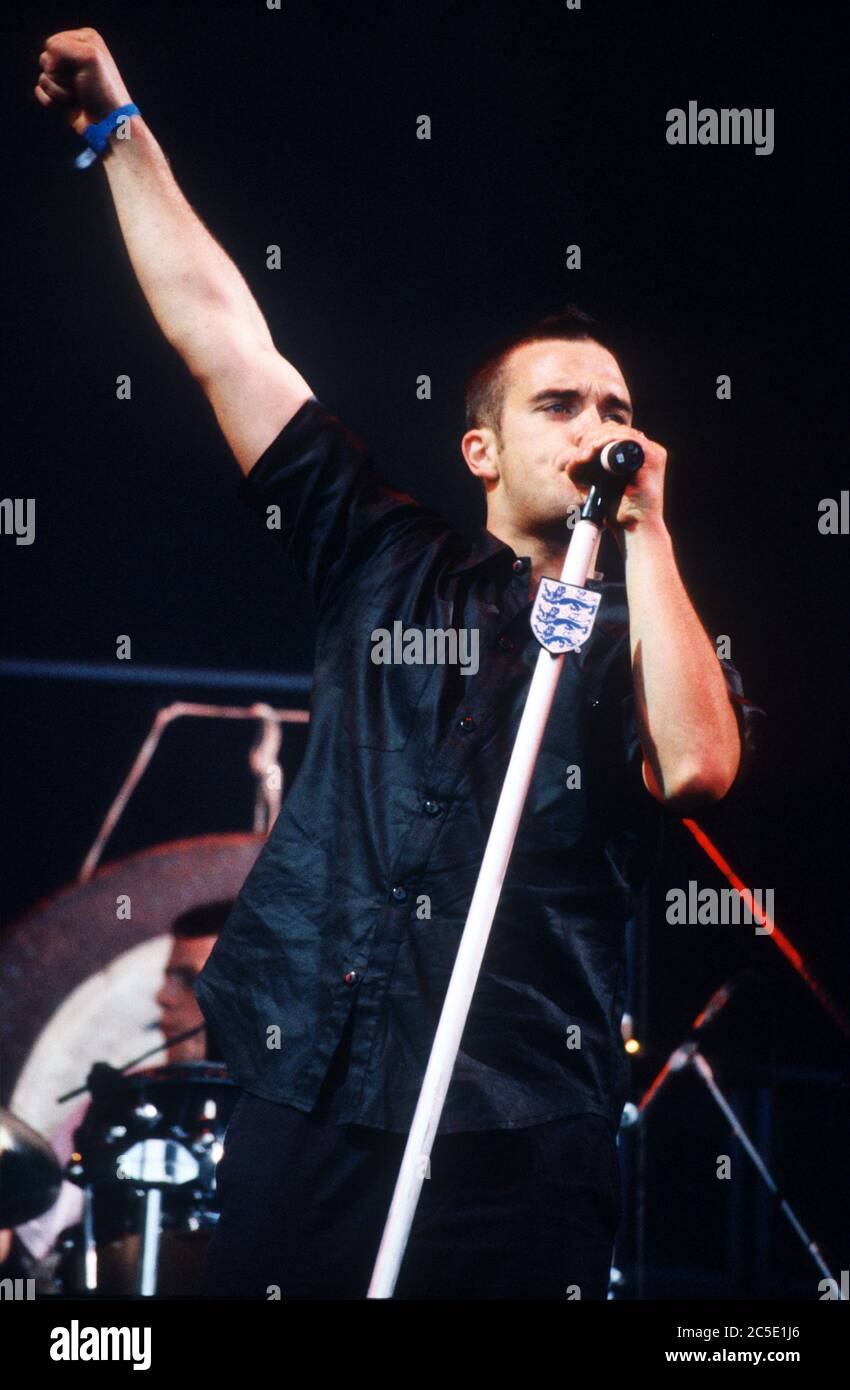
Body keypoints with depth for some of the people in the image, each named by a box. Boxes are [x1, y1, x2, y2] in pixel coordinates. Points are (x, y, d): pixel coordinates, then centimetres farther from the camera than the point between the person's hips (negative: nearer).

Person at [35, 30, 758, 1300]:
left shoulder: (648, 626, 12)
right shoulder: (390, 566, 14)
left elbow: (697, 766, -11)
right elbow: (223, 334, 14)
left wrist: (645, 534, -2)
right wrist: (121, 132, 13)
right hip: (313, 1102, 1)